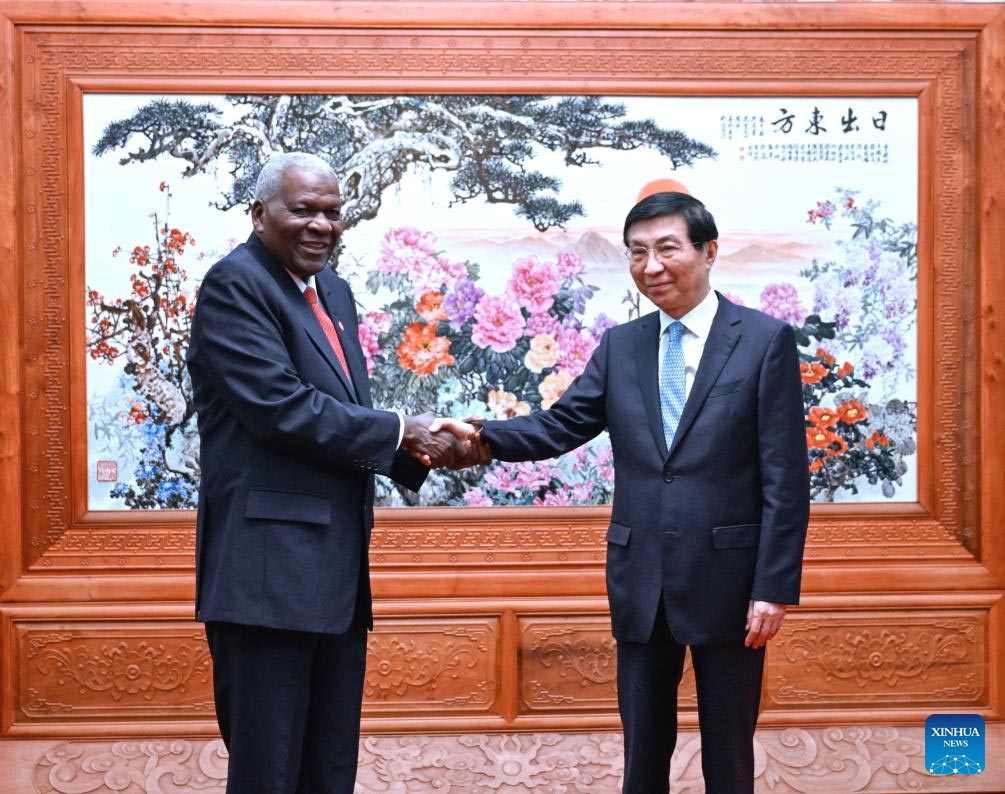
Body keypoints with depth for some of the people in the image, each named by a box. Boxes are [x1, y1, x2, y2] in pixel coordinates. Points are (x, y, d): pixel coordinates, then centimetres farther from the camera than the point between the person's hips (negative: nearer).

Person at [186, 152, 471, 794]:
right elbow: (282, 408, -20)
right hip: (270, 569, -9)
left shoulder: (333, 291, 17)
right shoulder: (235, 284, -10)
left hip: (337, 571, 9)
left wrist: (416, 450, 0)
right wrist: (399, 430, -12)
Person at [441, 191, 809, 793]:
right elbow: (560, 425, -1)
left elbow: (785, 478, -8)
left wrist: (775, 587, -13)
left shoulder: (767, 340, -5)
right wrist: (483, 439, -20)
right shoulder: (620, 347, 9)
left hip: (727, 581, -4)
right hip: (642, 584, 4)